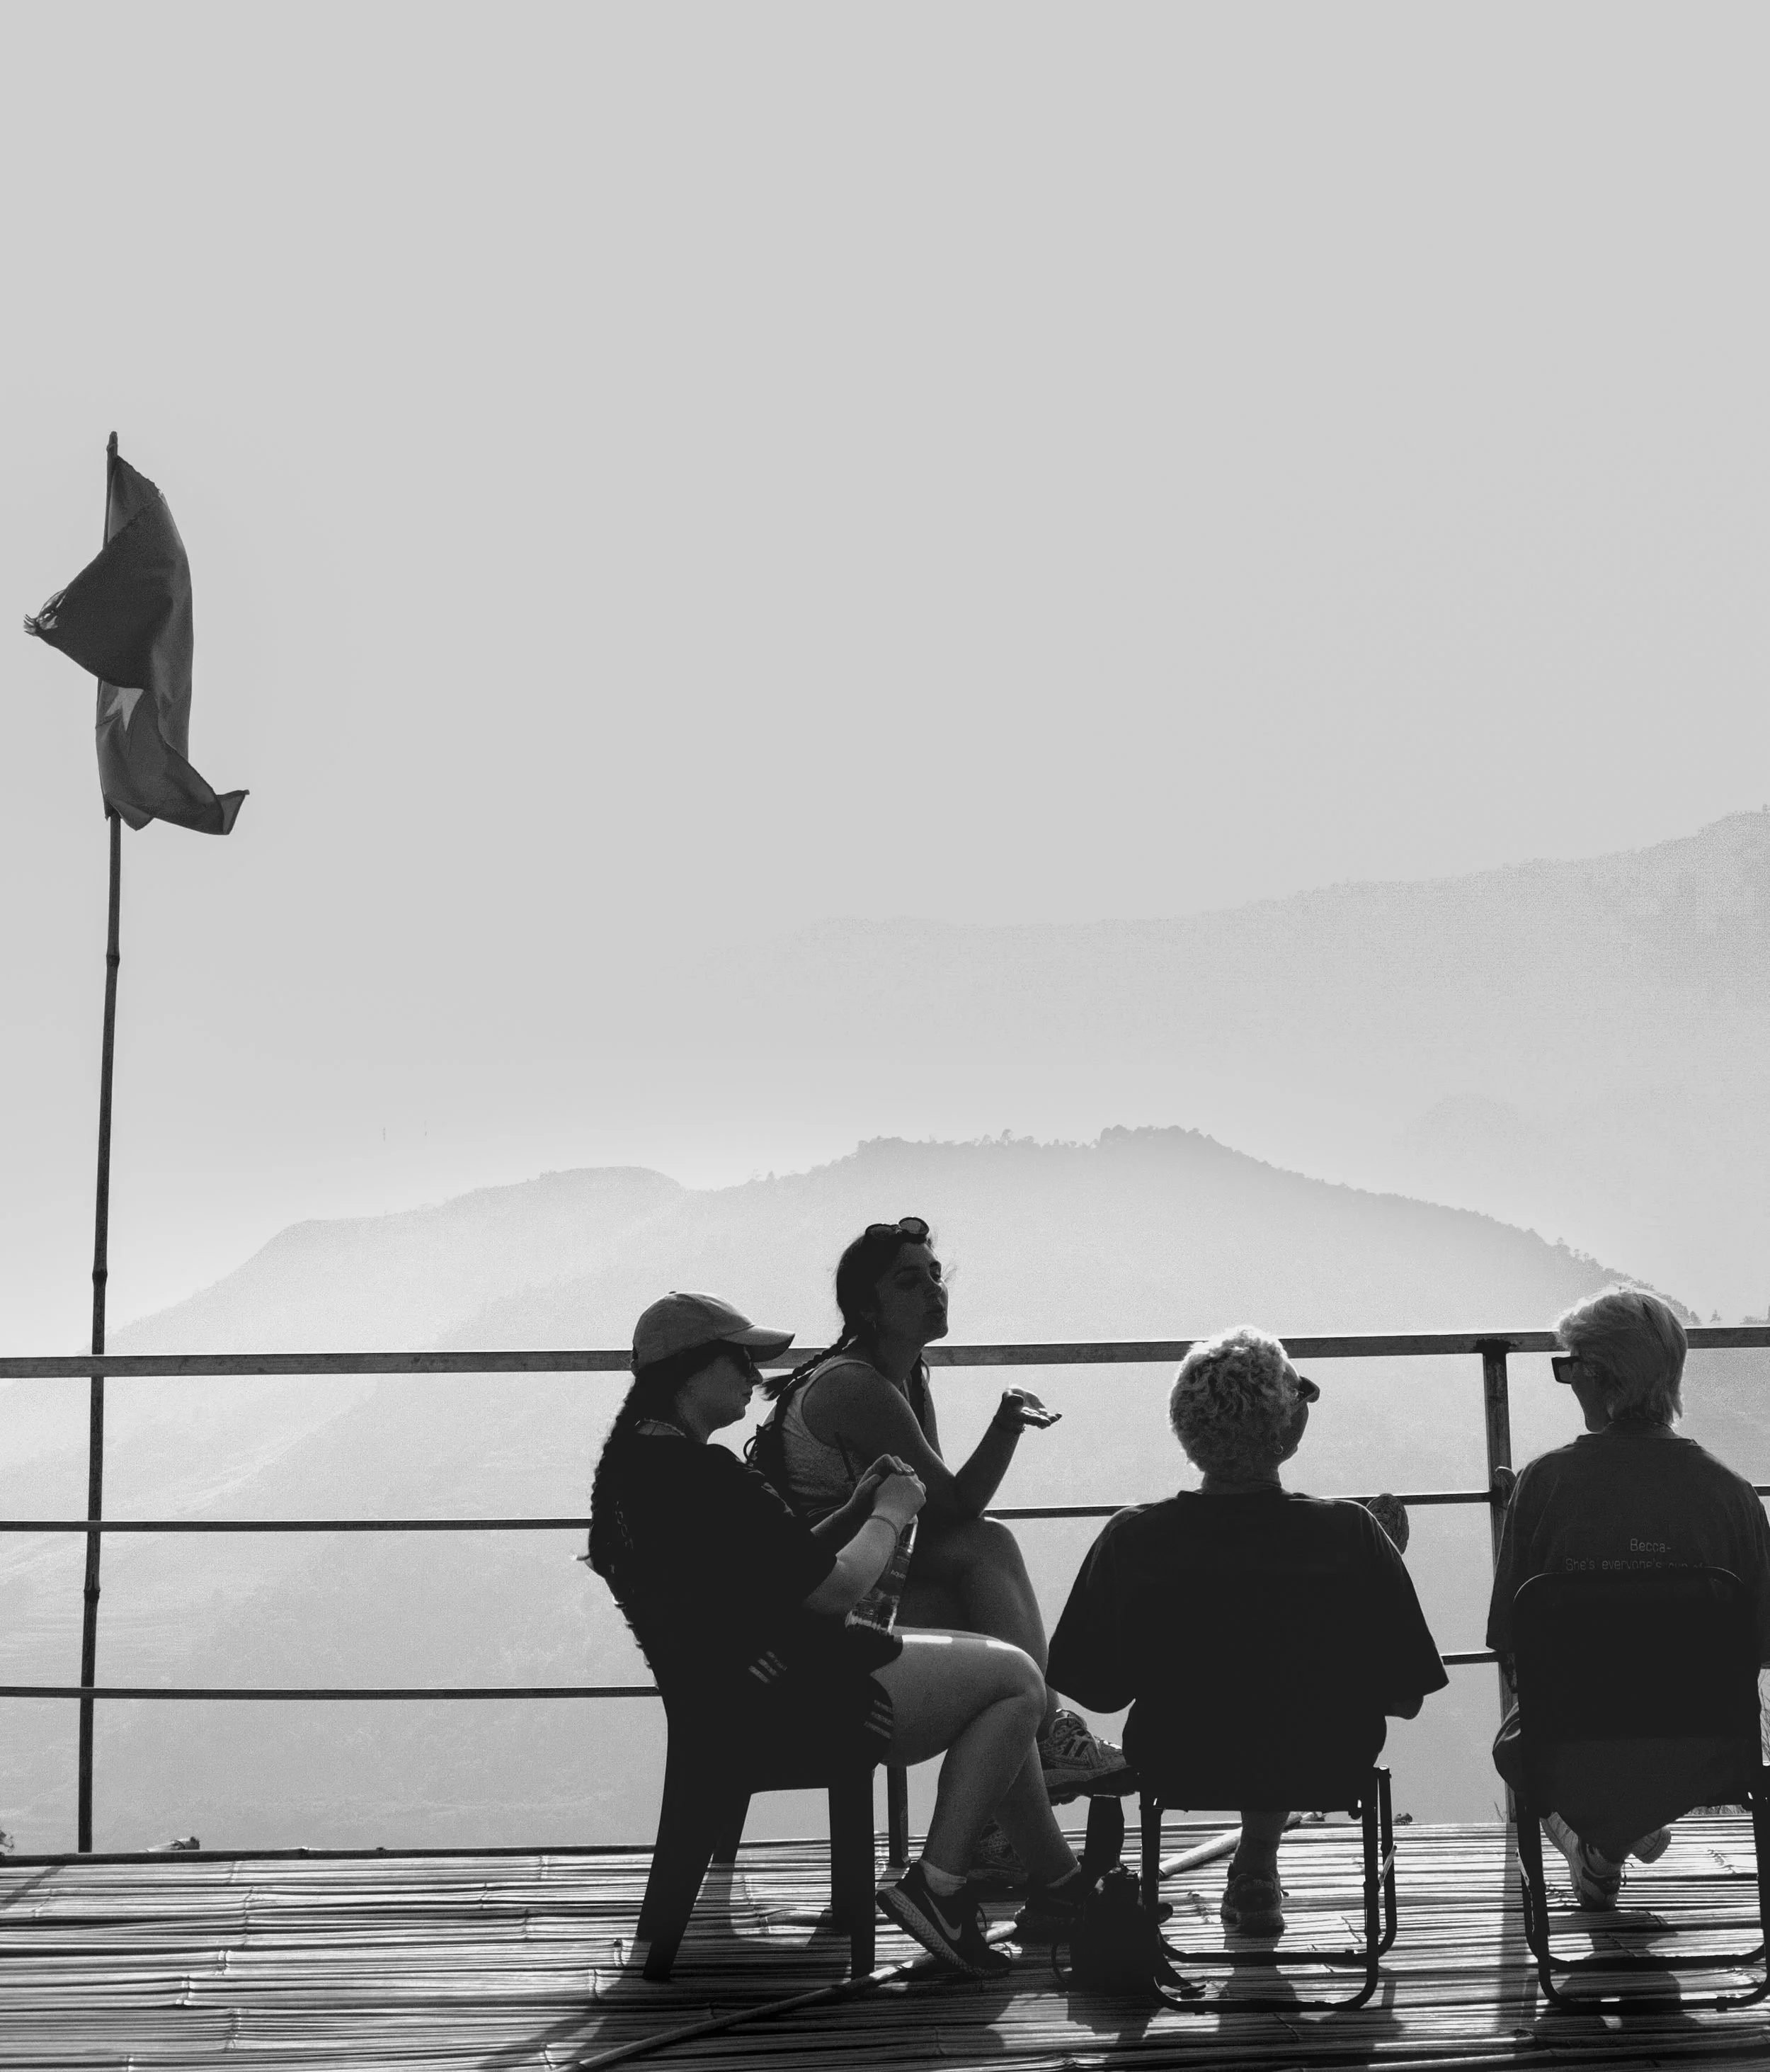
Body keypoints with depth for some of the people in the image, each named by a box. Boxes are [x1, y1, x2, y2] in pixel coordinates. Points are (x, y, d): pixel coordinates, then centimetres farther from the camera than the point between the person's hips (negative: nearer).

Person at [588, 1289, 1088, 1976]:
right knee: (1016, 1678, -2)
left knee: (993, 1666, 21)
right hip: (791, 1700, -11)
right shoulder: (705, 1477, -23)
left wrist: (853, 1511, 7)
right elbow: (835, 1588, -21)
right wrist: (888, 1514, -4)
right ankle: (936, 1887, -2)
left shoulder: (632, 1467, 10)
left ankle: (1060, 1876, 27)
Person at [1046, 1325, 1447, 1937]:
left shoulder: (1131, 1538, -20)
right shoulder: (1352, 1536, -22)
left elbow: (1097, 1691, -8)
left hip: (1178, 1769, 1)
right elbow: (1404, 1697, -13)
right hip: (1323, 1772, -1)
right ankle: (1256, 1868, 39)